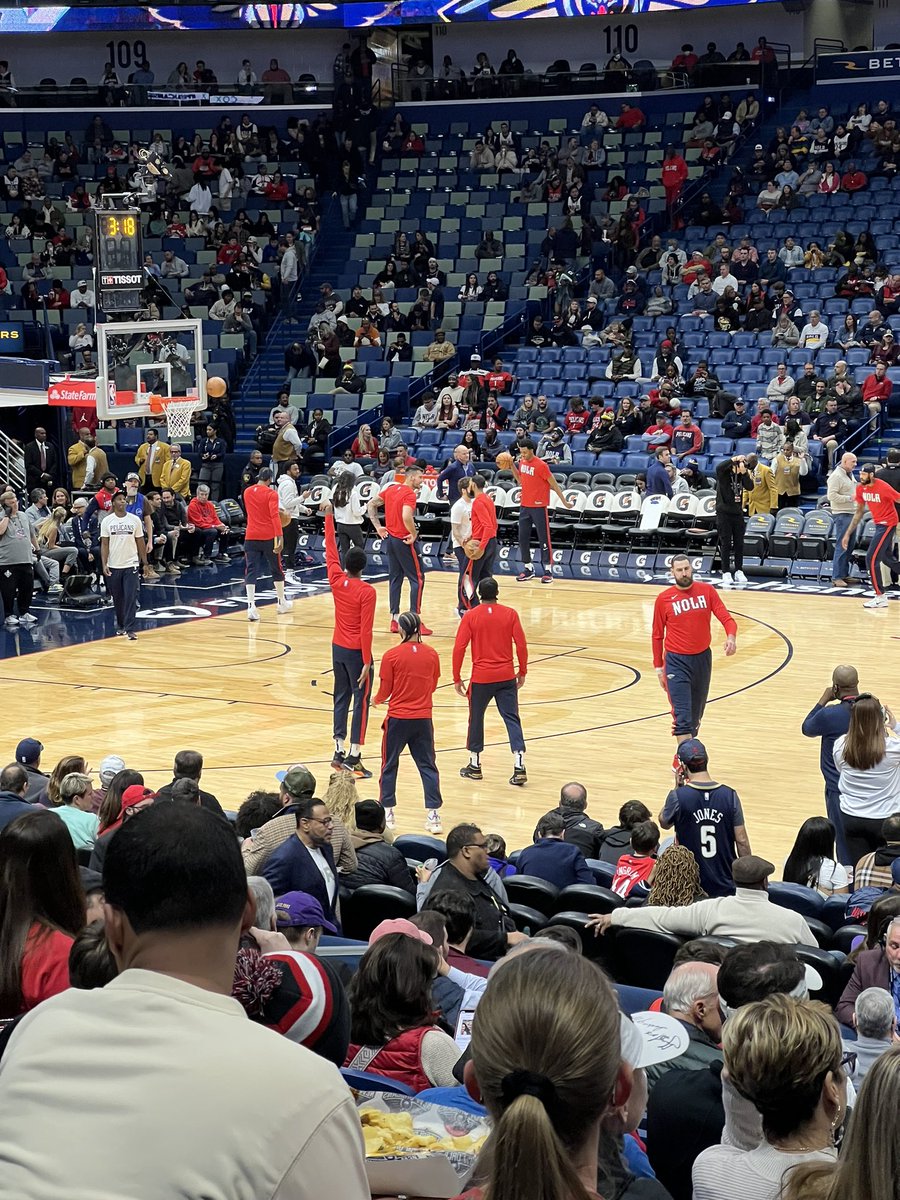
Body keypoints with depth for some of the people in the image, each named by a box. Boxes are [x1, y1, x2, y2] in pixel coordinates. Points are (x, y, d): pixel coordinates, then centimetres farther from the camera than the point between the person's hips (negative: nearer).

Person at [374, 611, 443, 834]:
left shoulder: (392, 656, -11)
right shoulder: (432, 655, -3)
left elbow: (385, 690, -5)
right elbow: (433, 686, 9)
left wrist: (377, 700, 17)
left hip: (398, 718, -2)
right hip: (423, 719, 2)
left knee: (390, 765, 12)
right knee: (427, 766, 8)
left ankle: (387, 812, 15)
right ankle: (433, 814, 3)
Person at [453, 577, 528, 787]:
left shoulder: (470, 616, -4)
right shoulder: (510, 614, -2)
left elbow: (459, 648, -7)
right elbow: (521, 644, -3)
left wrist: (457, 678, 1)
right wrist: (522, 672, 8)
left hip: (481, 678, -1)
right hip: (507, 677, 1)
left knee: (476, 719, 16)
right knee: (512, 720, 2)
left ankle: (474, 766, 24)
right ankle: (519, 767, -10)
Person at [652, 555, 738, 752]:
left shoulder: (707, 591, 0)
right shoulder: (664, 599, -4)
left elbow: (727, 618, -6)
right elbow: (657, 635, 5)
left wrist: (731, 637, -28)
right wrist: (658, 667, 5)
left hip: (703, 658, 3)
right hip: (677, 662, -3)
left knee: (696, 714, 13)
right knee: (682, 715, -13)